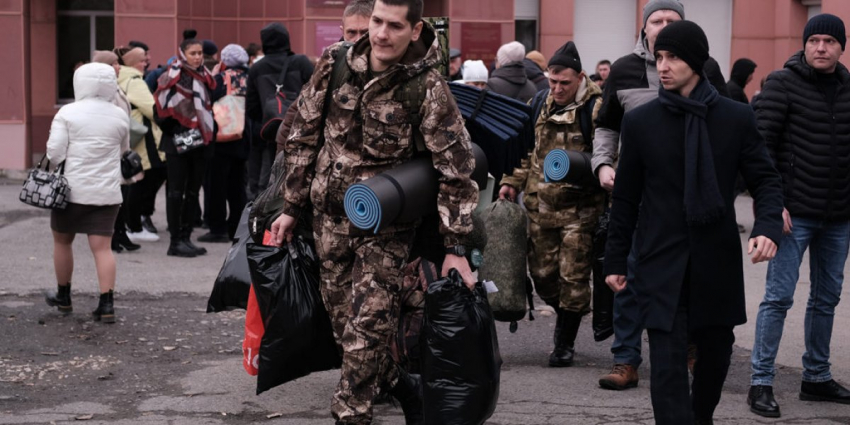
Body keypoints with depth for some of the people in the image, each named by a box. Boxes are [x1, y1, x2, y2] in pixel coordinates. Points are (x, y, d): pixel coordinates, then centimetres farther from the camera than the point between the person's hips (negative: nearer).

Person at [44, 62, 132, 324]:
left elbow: (55, 154, -10)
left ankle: (63, 297, 29)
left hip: (73, 189, -2)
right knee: (102, 246, 0)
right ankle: (107, 304, -10)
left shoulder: (68, 113, -8)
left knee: (62, 240, 17)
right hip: (107, 192, 2)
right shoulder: (120, 116, 3)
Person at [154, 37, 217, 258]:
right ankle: (175, 241, 1)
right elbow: (162, 108, -11)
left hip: (200, 141, 6)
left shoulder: (204, 77, 11)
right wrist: (172, 131, -10)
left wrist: (209, 132, 10)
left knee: (193, 191, 9)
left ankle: (186, 237, 16)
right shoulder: (173, 77, -8)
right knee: (176, 191, -2)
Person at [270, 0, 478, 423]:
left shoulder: (427, 88, -15)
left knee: (367, 328, -8)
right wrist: (292, 207, 7)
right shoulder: (335, 64, -4)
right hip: (330, 215, 5)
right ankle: (398, 383, 33)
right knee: (342, 318, 12)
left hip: (386, 225, -5)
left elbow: (456, 168, -12)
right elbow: (303, 135, 6)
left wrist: (455, 247, -14)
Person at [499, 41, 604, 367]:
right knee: (542, 275, 9)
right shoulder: (541, 105, 12)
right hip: (541, 206, 6)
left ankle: (565, 343, 12)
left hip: (578, 209, -6)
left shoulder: (595, 108, -8)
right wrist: (513, 181, 13)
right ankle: (567, 316, 35)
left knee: (572, 277, -1)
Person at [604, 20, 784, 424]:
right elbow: (626, 197, 6)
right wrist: (615, 259, 7)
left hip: (717, 261, 2)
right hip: (661, 263, -1)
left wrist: (767, 226, -16)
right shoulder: (639, 121, 0)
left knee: (715, 351, 15)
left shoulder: (737, 118, 0)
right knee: (667, 363, -9)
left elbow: (765, 179, 3)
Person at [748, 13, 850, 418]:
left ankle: (816, 377, 25)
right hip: (794, 212, -6)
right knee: (778, 297, -4)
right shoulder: (783, 83, -8)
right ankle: (761, 382, 3)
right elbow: (761, 144, -11)